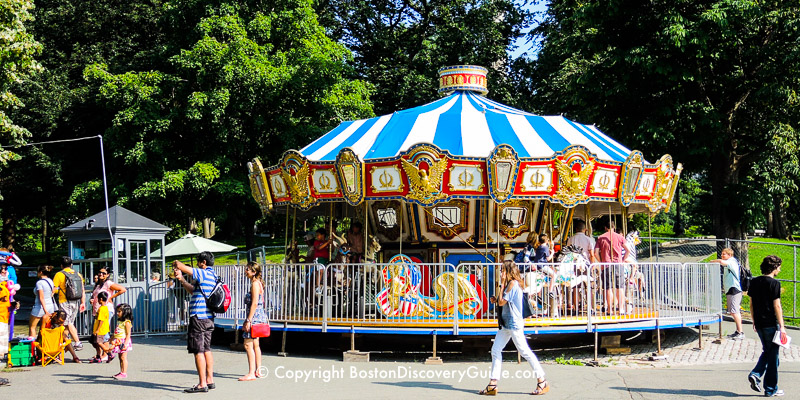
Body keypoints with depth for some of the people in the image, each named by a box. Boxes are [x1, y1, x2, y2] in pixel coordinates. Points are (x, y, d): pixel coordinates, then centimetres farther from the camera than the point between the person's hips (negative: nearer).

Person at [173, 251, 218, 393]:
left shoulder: (203, 274, -14)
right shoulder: (212, 276, 16)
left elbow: (180, 266, -17)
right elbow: (193, 290, 25)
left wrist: (176, 263, 5)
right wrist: (181, 280, 18)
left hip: (199, 317, -10)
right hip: (209, 318, 10)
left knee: (198, 351, -7)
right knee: (206, 349, 15)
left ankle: (202, 384, -7)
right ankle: (210, 380, 19)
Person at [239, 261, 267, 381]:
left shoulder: (255, 284, -15)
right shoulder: (257, 283, 16)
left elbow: (254, 304, -21)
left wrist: (248, 320, -22)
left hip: (255, 317, -11)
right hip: (258, 318, 11)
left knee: (248, 344, -10)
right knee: (255, 345, 15)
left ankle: (251, 373, -12)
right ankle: (258, 371, 21)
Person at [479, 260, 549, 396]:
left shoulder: (513, 284, -14)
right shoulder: (510, 284, 16)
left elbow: (502, 302, -16)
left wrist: (502, 284, -10)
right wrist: (495, 300, 6)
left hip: (514, 324, -10)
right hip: (506, 324, 10)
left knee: (524, 351, -5)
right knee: (495, 350, 6)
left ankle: (542, 382, 2)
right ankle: (492, 385, 6)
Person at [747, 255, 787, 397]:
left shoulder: (754, 282, 7)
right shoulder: (774, 283, -13)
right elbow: (777, 306, -15)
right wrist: (782, 326, -12)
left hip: (759, 324, 6)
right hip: (771, 324, -6)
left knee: (766, 351, 22)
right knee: (773, 355, 4)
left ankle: (755, 375, 2)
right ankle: (770, 389, 10)